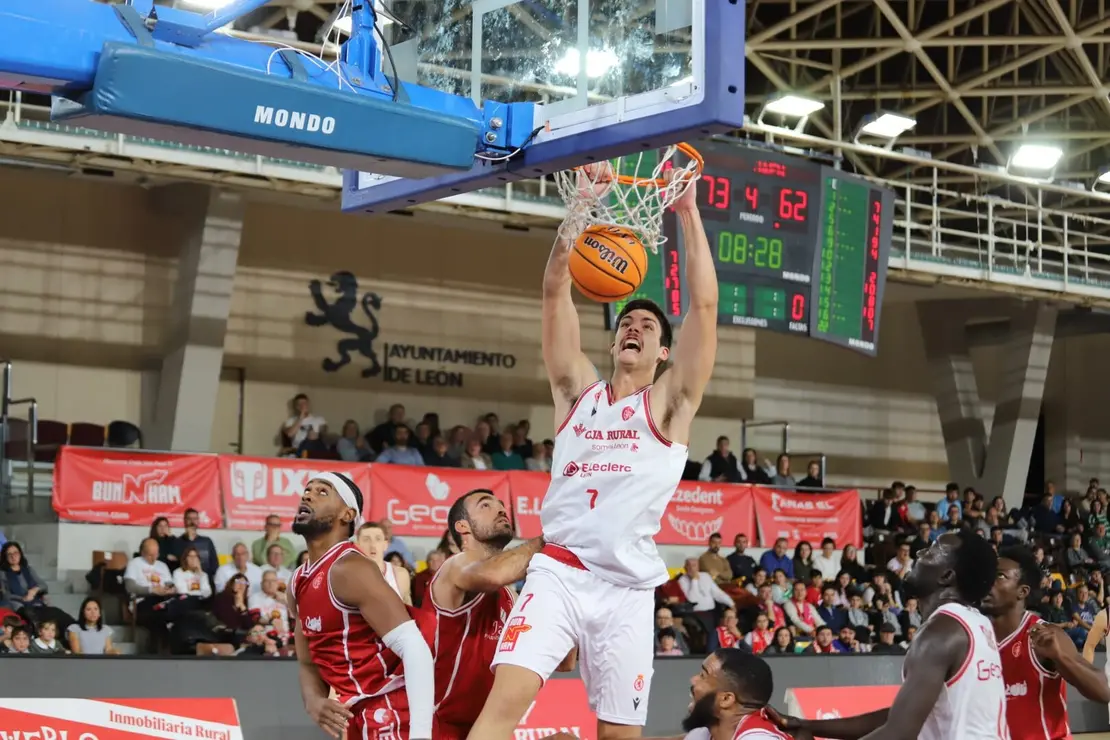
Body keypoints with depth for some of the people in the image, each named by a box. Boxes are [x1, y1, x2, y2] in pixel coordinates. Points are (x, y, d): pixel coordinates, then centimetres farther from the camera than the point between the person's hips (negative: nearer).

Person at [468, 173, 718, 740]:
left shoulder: (669, 402, 9)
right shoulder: (578, 390, 15)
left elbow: (704, 305, -1)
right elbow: (556, 292, 7)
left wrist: (688, 212, -3)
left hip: (628, 588, -1)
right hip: (558, 573, 1)